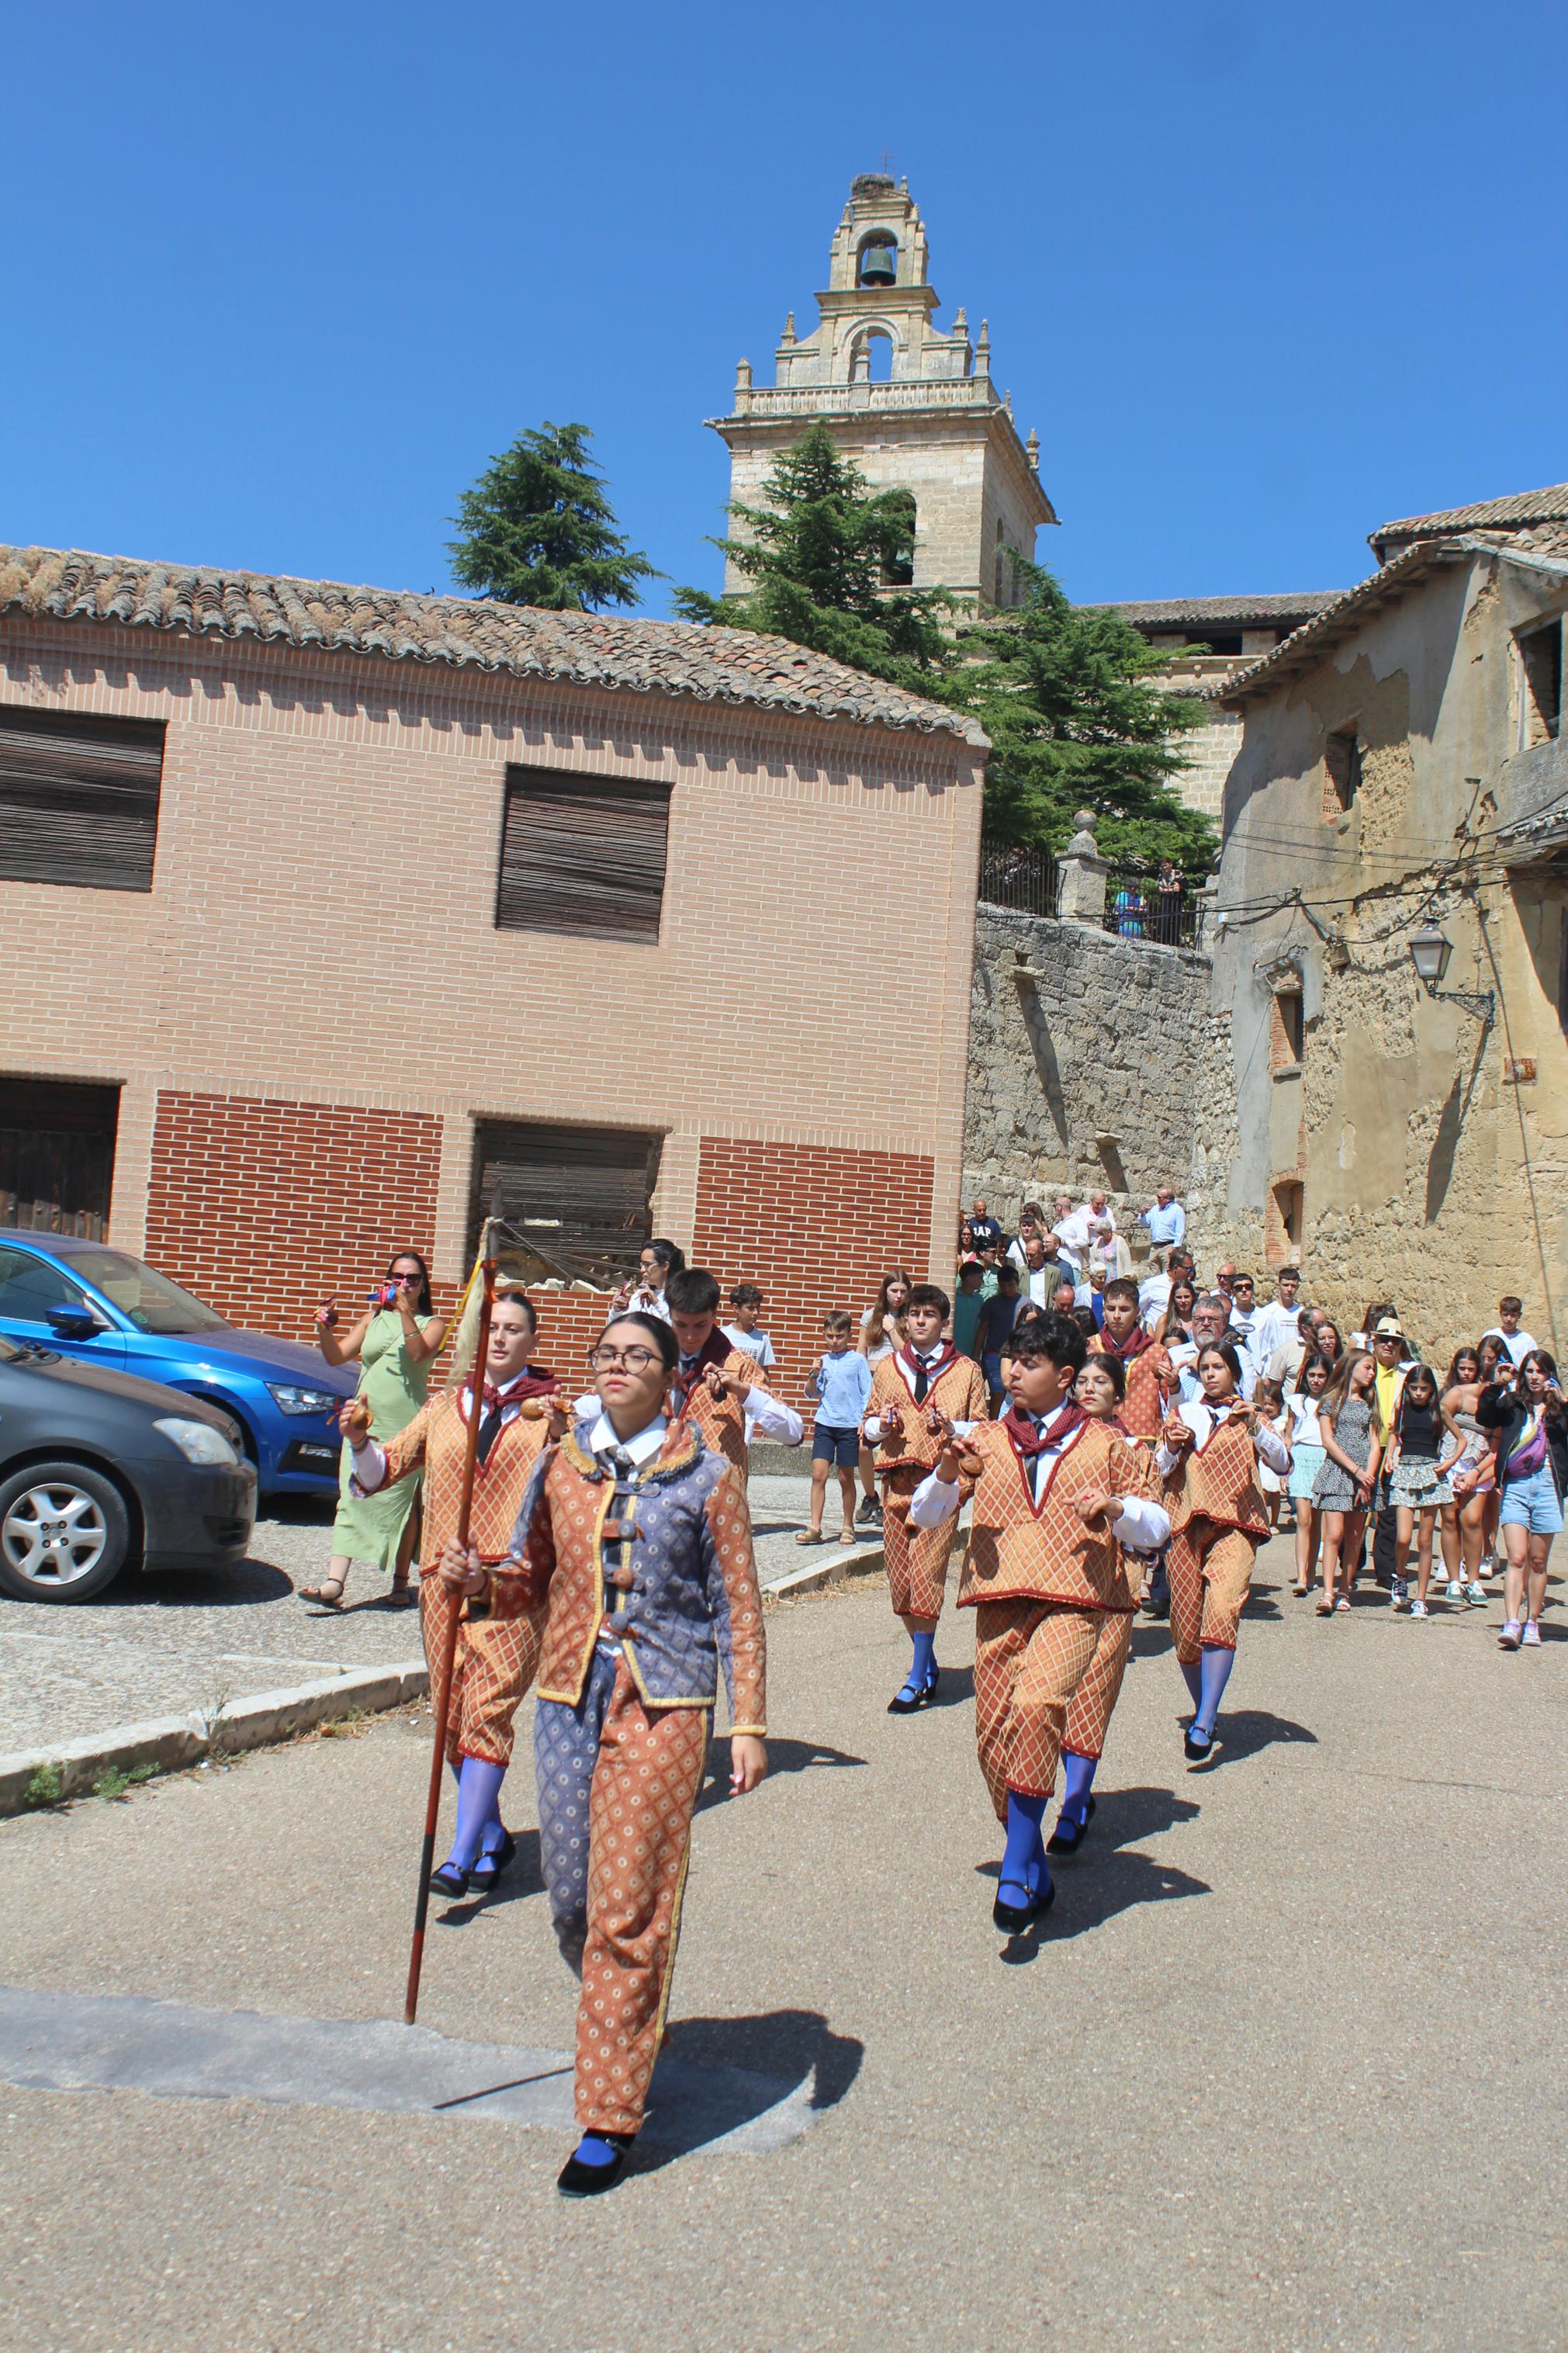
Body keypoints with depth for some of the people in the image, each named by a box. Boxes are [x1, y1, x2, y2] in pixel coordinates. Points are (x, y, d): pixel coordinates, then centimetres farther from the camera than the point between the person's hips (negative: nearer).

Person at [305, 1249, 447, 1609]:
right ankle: (335, 1582, -13)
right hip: (365, 1421, 3)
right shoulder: (374, 1317, 17)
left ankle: (400, 1582, 11)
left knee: (401, 1501, 0)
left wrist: (406, 1313, -18)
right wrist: (324, 1330, -6)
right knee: (352, 1499, -6)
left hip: (406, 1426, -3)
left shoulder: (432, 1323, 7)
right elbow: (337, 1356, 12)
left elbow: (419, 1354, -13)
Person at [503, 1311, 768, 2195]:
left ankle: (612, 2119, 9)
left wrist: (750, 1724, -3)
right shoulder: (560, 1467, 7)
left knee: (630, 1908, -4)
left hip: (664, 1705, -4)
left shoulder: (707, 1477, -2)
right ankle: (623, 2024, 40)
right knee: (571, 1898, 9)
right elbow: (534, 1576, 16)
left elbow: (739, 1608, 0)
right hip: (570, 1696, 4)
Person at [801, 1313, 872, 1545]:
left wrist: (865, 1422, -4)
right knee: (818, 1473, -7)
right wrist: (814, 1375, -6)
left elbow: (867, 1394, 2)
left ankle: (848, 1527, 18)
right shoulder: (823, 1361, 7)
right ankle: (814, 1527, -4)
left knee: (846, 1476, 6)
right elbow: (810, 1393, 11)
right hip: (825, 1423, 2)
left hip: (850, 1425, -2)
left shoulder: (857, 1360, 0)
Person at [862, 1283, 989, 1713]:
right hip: (896, 1480, 4)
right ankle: (927, 1661, 22)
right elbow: (868, 1428, 21)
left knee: (927, 1573, -12)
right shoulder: (887, 1369, 16)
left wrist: (950, 1428, -11)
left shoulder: (966, 1371, 8)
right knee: (899, 1577, 4)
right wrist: (880, 1425, -2)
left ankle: (918, 1678, -7)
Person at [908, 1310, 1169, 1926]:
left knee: (1036, 1707, -28)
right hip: (997, 1601, 4)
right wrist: (946, 1473, -9)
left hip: (1073, 1603, -4)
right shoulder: (986, 1440, 14)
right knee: (993, 1733, 3)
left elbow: (1156, 1529, 10)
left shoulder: (1105, 1445, 8)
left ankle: (1016, 1869, -19)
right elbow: (926, 1516, 12)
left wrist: (1117, 1508, -11)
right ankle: (1035, 1874, 23)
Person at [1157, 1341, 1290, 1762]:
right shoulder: (1183, 1414, 18)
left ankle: (1204, 1724, -26)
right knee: (1185, 1628, 3)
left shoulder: (1248, 1416, 13)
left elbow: (1281, 1462, -3)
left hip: (1233, 1526, -3)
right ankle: (1203, 1708, 24)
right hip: (1184, 1526, 3)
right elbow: (1158, 1472, 17)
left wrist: (1255, 1426, -18)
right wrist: (1171, 1448, -3)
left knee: (1222, 1613, -22)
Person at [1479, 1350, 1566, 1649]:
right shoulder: (1511, 1403, 9)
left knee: (1538, 1561, 8)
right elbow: (1484, 1419, -5)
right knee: (1516, 1558, -8)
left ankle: (1532, 1623, 17)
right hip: (1515, 1486, 0)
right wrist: (1496, 1386, -12)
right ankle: (1511, 1623, -14)